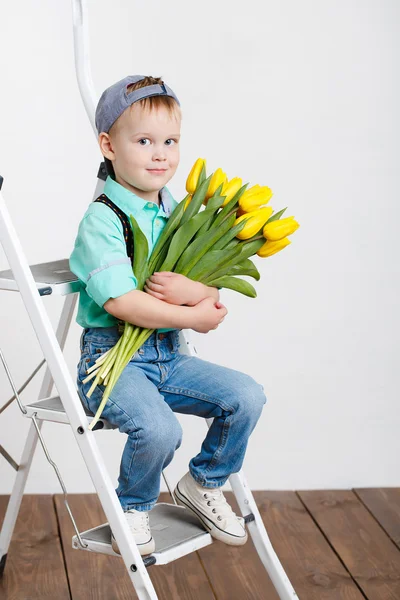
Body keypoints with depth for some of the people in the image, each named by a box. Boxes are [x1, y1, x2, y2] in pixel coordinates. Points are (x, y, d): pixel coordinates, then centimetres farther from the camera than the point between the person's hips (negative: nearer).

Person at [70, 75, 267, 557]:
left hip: (168, 355, 7)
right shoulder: (101, 220, -11)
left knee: (247, 396, -7)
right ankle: (133, 508, 4)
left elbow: (214, 298, 6)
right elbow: (120, 302, -22)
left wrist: (192, 290, -18)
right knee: (158, 428, -30)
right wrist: (191, 318, -15)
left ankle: (202, 484, 18)